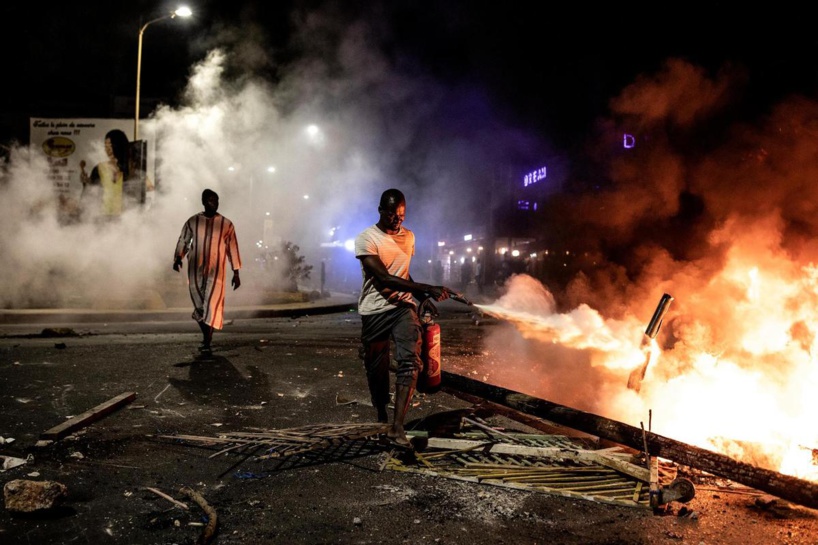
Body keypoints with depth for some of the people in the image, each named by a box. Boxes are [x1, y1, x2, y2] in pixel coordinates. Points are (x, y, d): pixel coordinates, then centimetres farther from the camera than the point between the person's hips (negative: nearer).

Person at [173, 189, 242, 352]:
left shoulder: (226, 224, 2)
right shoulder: (192, 221, 5)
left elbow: (232, 248, 5)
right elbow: (183, 241, 11)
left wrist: (236, 273, 3)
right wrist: (178, 258, -7)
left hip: (216, 271, -2)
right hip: (195, 271, 2)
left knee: (212, 305, -11)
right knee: (199, 306, 7)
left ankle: (207, 343, -8)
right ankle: (206, 336, 28)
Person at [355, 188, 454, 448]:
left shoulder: (408, 237, 9)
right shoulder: (366, 239, -9)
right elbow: (384, 278, -20)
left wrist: (420, 296, 10)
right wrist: (426, 288, -27)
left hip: (403, 307, 3)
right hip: (375, 311, -3)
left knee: (410, 361, -19)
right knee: (377, 370, 7)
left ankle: (397, 428, -22)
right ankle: (381, 418, 31)